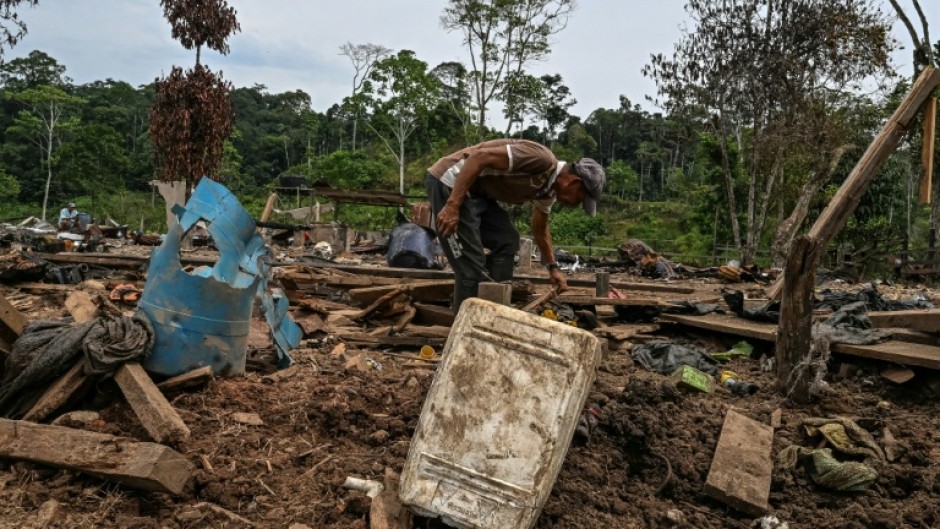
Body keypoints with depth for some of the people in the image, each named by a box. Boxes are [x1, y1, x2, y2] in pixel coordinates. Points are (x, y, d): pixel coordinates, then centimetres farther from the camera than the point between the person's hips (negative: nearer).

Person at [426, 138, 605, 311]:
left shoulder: (548, 188, 9)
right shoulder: (540, 159, -21)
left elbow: (540, 230, 26)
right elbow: (479, 157, -26)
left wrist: (553, 268, 27)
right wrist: (452, 206, -28)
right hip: (450, 183, -10)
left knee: (507, 240, 10)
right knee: (471, 265, -11)